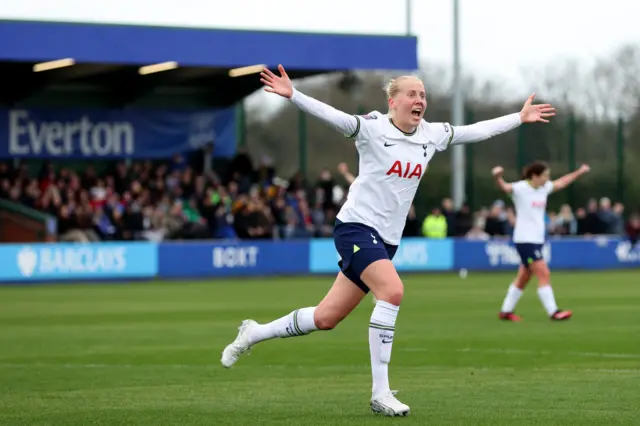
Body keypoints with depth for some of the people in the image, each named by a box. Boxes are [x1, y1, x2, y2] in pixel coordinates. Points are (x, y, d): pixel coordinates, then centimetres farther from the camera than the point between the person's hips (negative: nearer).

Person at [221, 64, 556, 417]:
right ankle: (380, 394, -22)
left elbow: (477, 131, 19)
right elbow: (331, 115, -22)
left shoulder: (432, 135, 8)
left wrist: (520, 118, 20)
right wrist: (292, 95, -36)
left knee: (326, 318, 6)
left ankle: (253, 334, 28)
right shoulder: (372, 128, -10)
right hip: (356, 226, -7)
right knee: (392, 290, -28)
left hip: (386, 239, 7)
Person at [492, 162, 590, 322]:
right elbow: (505, 187, -34)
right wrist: (498, 177, -55)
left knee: (523, 278, 13)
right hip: (525, 240, -9)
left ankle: (506, 311, 21)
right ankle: (553, 312, -11)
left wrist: (579, 172, 33)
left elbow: (560, 183, 27)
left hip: (537, 240, 9)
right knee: (544, 274, -12)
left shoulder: (544, 187, 9)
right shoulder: (520, 188, -15)